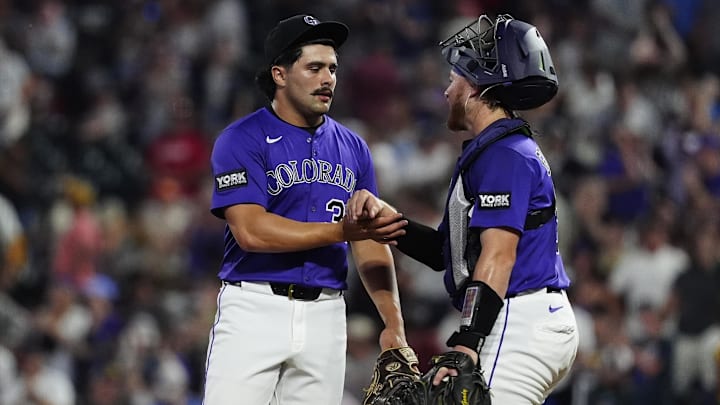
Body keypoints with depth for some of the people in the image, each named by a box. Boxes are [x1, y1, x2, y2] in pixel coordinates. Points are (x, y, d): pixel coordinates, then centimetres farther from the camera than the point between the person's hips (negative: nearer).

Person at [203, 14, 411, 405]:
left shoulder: (352, 148, 14)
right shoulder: (242, 140, -4)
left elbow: (369, 243, 15)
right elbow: (250, 231, -15)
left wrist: (393, 321, 3)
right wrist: (343, 230, -18)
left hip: (324, 314, 5)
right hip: (255, 309, -5)